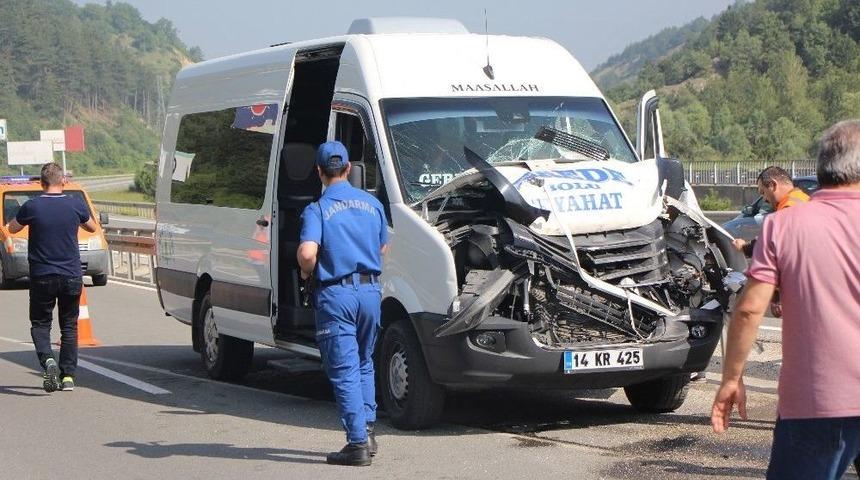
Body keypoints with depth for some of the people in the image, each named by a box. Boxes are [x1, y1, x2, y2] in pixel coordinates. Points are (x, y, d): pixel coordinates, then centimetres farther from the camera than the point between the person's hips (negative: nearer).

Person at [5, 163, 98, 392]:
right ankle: (68, 376, 8)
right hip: (71, 277, 2)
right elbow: (91, 227, 16)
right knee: (69, 326, 12)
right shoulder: (76, 205, -4)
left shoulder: (32, 207, -9)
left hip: (42, 277, -1)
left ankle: (48, 360, -16)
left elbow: (12, 229, 10)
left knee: (40, 323, 10)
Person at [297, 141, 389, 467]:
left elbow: (307, 254, -22)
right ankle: (367, 430, 18)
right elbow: (383, 248, 15)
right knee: (364, 364, 21)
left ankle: (357, 442, -4)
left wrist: (306, 271, -1)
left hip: (336, 295, -5)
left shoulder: (317, 210, -8)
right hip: (370, 290, 5)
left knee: (344, 370, -1)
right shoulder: (372, 204, 7)